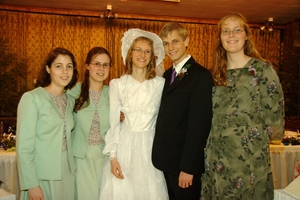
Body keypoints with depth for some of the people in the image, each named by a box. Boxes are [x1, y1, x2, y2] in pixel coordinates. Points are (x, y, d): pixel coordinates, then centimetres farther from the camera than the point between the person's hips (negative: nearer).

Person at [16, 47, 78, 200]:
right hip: (41, 178, -5)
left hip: (68, 175, 5)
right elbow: (24, 147, -13)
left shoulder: (70, 100, 6)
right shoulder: (32, 98, -12)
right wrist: (31, 185, -15)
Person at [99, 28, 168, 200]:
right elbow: (113, 122, -2)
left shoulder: (161, 83, 0)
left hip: (150, 147, 1)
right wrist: (112, 156, -7)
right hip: (125, 146, 0)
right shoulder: (117, 84, -1)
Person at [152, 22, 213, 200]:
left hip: (184, 161, -7)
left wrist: (188, 167, -19)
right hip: (166, 159, 7)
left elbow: (198, 124, -19)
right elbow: (165, 116, 11)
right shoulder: (167, 75, 10)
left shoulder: (201, 75, -15)